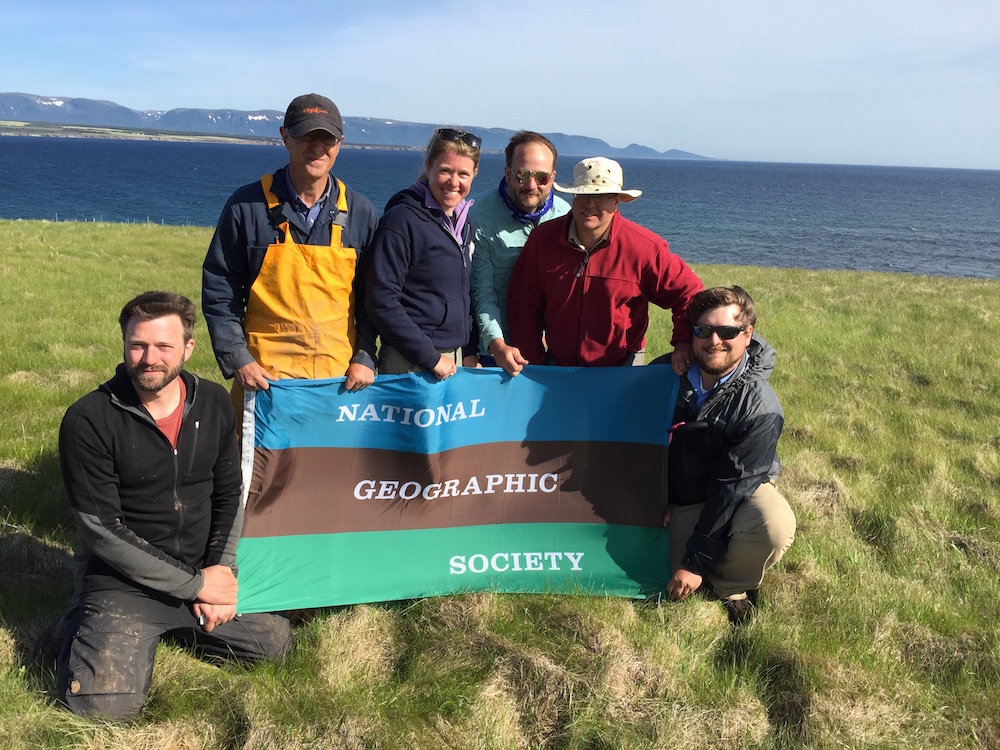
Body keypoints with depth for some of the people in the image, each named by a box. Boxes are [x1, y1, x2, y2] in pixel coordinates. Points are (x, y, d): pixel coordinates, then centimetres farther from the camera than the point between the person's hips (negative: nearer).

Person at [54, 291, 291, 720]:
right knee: (107, 705, -20)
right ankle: (81, 624, 13)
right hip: (122, 582, -5)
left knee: (277, 643, -1)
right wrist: (195, 584, -16)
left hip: (203, 572, 5)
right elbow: (102, 529, -17)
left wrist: (220, 573, -7)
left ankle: (171, 625, 19)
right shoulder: (89, 421, -15)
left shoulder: (214, 404, 1)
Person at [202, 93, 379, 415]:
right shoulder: (247, 205, 0)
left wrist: (365, 359, -1)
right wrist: (236, 360, -7)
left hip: (341, 379, 2)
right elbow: (218, 290, 3)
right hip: (264, 379, -1)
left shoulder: (361, 213, 6)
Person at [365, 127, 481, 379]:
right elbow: (381, 301, -18)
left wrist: (469, 352, 6)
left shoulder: (464, 224, 10)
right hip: (410, 364, -7)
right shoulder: (402, 220, -12)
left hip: (456, 359, 7)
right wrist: (430, 357, -17)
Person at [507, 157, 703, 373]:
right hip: (557, 367, 2)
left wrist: (684, 343, -10)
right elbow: (524, 305, -1)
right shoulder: (542, 239, -7)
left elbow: (688, 292, -3)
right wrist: (533, 363, -3)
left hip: (621, 371, -2)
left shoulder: (644, 247, -14)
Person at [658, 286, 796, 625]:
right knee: (672, 587, -12)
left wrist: (696, 562, -23)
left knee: (775, 527, -34)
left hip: (739, 495, -2)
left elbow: (732, 485, -23)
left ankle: (730, 585, -3)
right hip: (680, 498, 3)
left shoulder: (761, 408, -23)